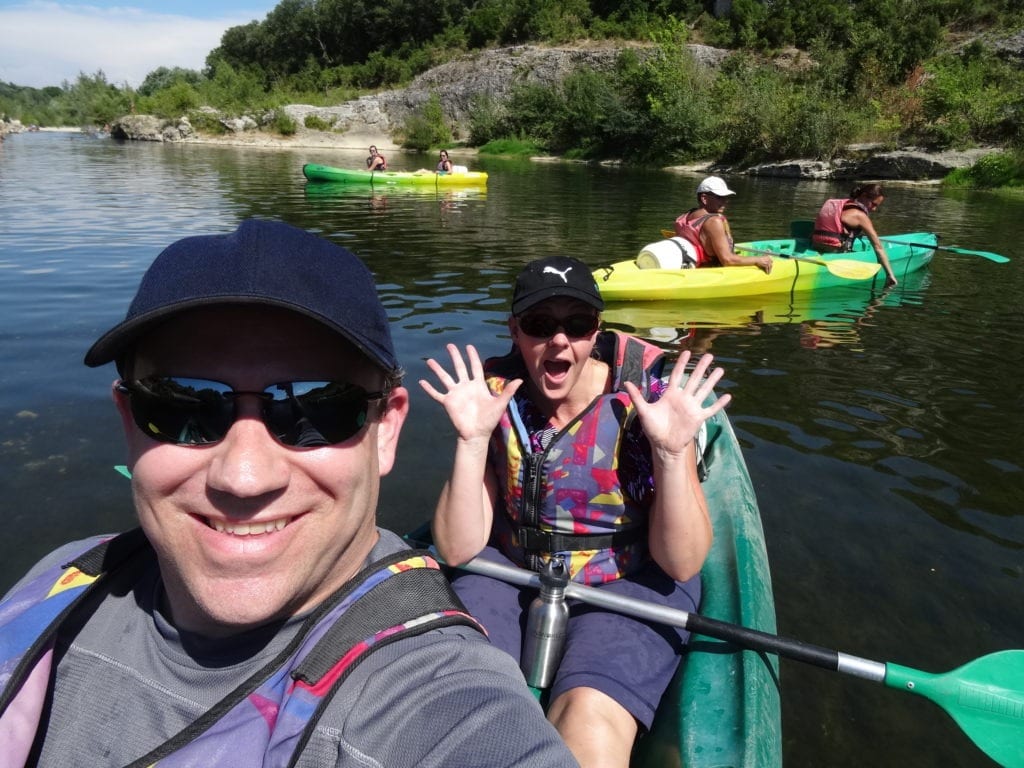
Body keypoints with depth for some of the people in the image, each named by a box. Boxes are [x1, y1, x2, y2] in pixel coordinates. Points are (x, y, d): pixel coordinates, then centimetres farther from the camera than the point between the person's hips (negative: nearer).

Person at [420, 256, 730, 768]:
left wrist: (671, 453, -28)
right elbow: (458, 551, -10)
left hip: (627, 584, -2)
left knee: (589, 724, -29)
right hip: (511, 571, 3)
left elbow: (682, 565, -13)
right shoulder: (495, 396, -10)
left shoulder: (644, 401, -16)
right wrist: (472, 439, -22)